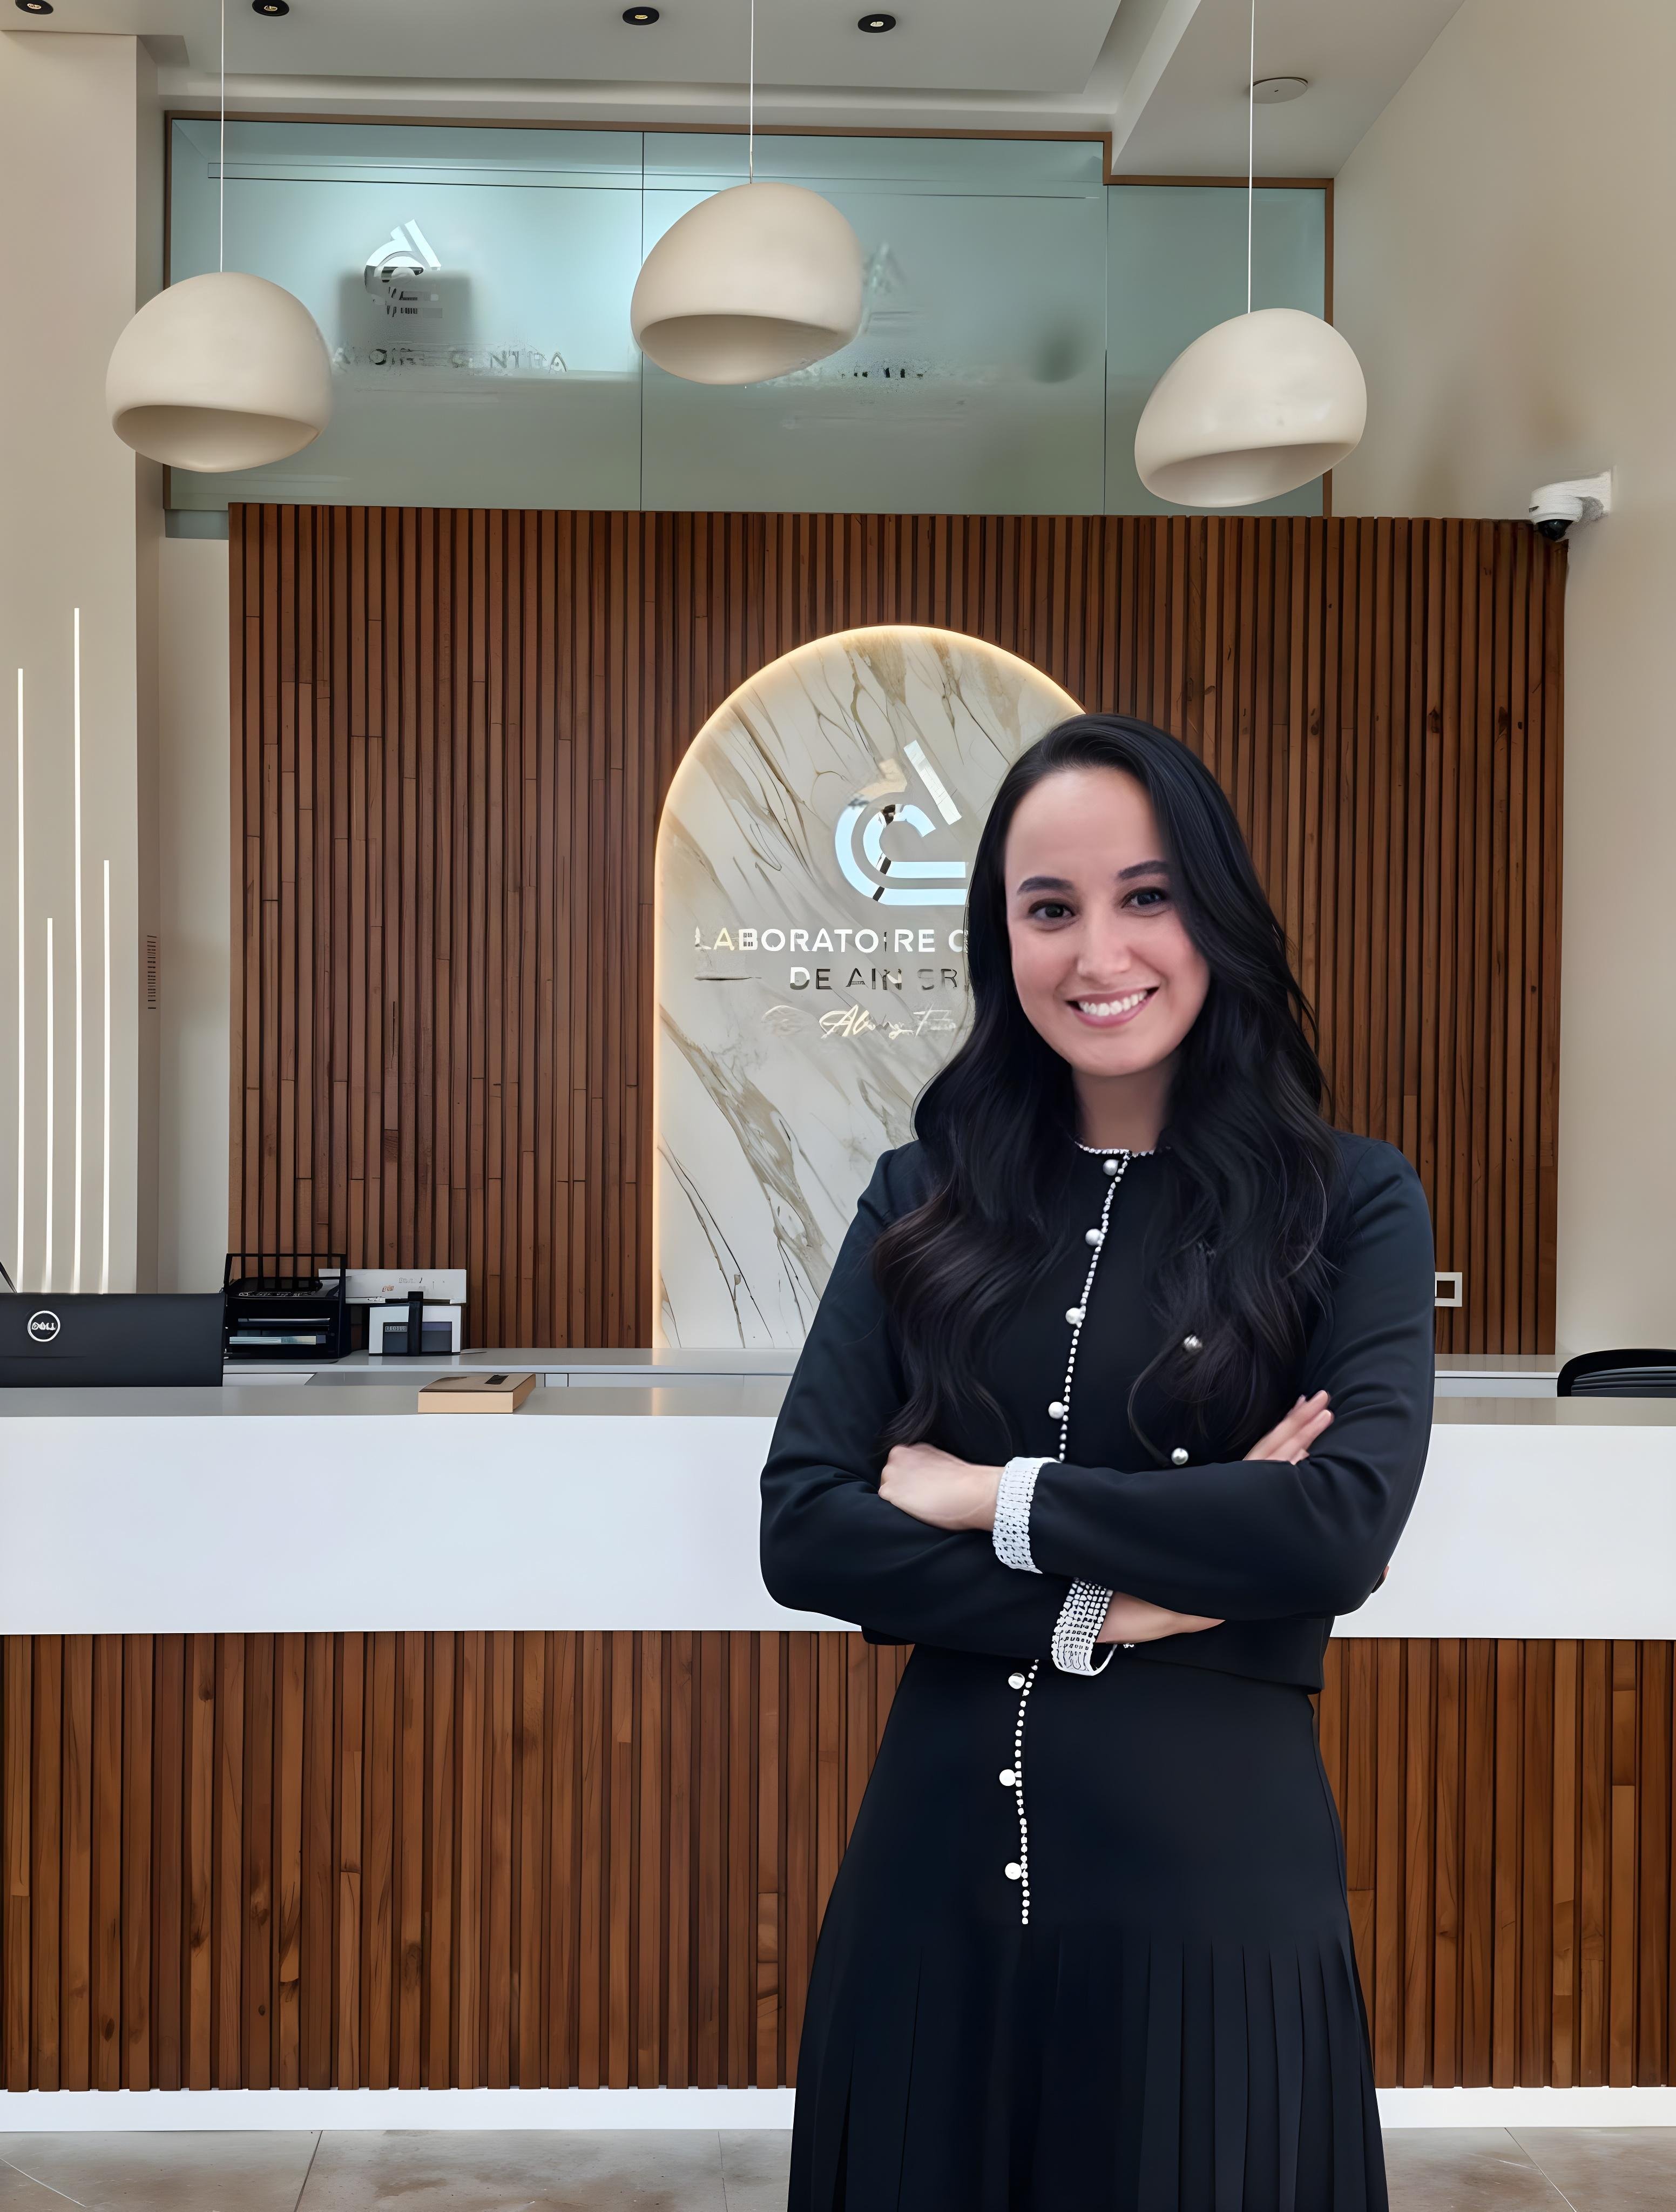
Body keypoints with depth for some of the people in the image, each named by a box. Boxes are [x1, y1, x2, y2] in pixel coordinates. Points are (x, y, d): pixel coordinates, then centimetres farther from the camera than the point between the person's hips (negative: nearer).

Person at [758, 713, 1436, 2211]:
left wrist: (990, 1498, -11)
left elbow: (1346, 1523, -18)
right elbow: (801, 1527, -5)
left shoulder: (1351, 1204, -3)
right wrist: (1105, 1606, -15)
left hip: (1214, 1874, -2)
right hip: (939, 1867, 2)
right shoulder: (926, 1200, 3)